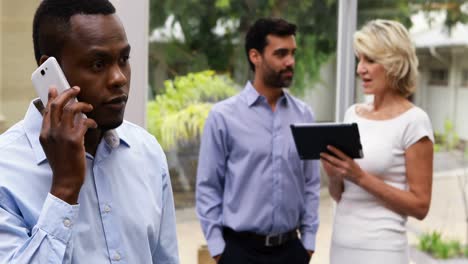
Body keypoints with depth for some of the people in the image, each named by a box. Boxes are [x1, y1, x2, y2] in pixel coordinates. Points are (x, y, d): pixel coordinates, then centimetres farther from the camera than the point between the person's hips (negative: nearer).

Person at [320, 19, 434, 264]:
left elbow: (420, 206, -12)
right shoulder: (353, 113, 7)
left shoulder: (413, 121, -11)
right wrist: (333, 175, -8)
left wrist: (361, 177, -19)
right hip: (341, 244, 6)